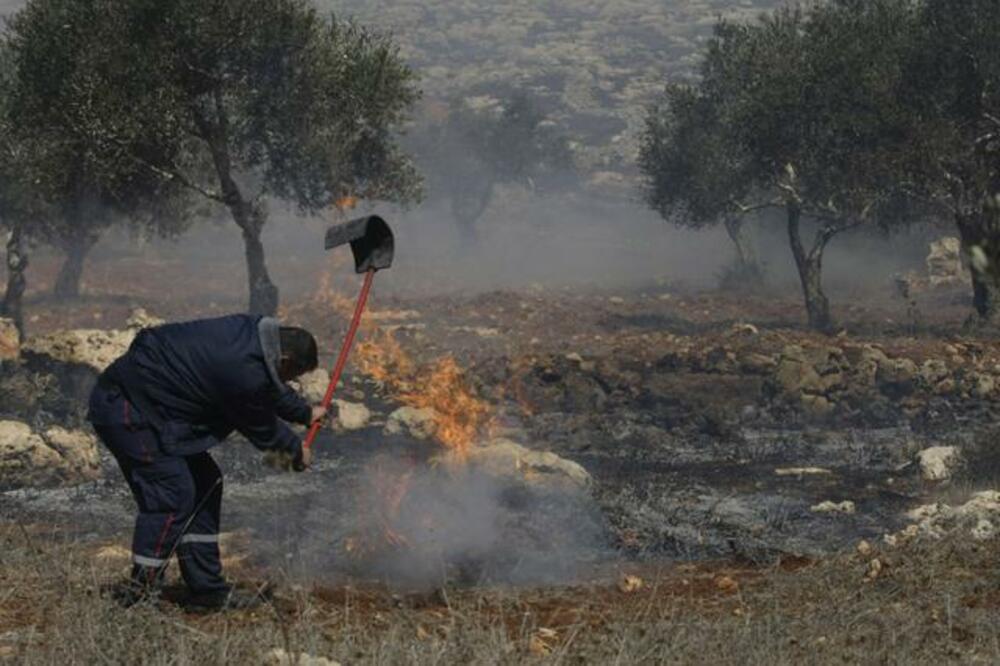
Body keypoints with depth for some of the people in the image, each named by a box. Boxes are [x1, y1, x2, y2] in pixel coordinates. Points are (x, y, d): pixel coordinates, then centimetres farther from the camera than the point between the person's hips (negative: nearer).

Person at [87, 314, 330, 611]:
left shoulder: (253, 330, 3)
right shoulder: (246, 373, -26)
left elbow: (272, 389, 25)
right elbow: (263, 430, -6)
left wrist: (307, 413, 38)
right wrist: (297, 450, 13)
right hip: (126, 409, -11)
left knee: (205, 483, 12)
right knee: (172, 495, -14)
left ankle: (208, 588, 16)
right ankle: (139, 593, -9)